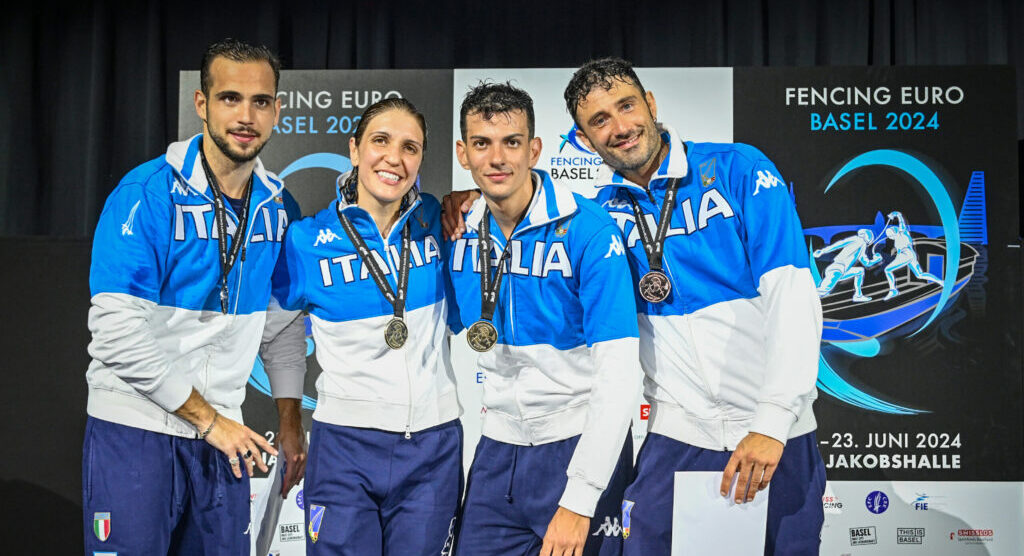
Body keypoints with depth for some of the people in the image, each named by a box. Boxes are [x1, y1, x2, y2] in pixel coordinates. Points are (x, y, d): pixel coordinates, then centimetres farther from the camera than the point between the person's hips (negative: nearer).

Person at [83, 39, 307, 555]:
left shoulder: (277, 206, 4)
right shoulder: (145, 194, -13)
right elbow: (117, 333, -19)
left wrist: (290, 421, 9)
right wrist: (209, 419, -14)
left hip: (222, 433, 5)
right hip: (134, 430, -5)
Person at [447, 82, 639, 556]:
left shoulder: (588, 232, -16)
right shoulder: (462, 234, 1)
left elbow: (619, 375, -20)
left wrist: (579, 500, -21)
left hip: (578, 445, -5)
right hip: (497, 448, 5)